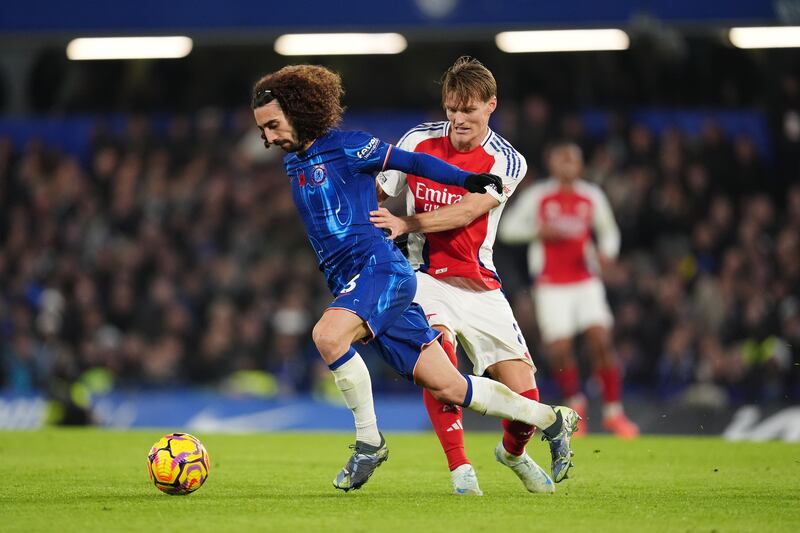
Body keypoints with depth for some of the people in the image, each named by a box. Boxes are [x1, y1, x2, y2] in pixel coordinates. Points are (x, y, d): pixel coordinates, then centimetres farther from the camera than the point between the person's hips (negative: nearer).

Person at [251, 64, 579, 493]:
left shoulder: (346, 147, -5)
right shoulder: (293, 164, 18)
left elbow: (410, 161, 1)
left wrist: (466, 180, 1)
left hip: (381, 268, -7)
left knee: (327, 335, -34)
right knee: (446, 387, 4)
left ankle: (369, 442, -20)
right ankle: (550, 419, 18)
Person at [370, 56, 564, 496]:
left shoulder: (507, 162, -6)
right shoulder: (419, 140, -2)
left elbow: (464, 213, -21)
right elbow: (377, 193, 12)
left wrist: (407, 223, -34)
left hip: (480, 286, 1)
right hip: (425, 277, -1)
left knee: (523, 396, -4)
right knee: (437, 344, -34)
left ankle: (512, 452, 33)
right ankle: (459, 468, -24)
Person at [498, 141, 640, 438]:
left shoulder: (592, 197, 5)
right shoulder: (537, 197, -2)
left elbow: (608, 231, 15)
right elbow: (508, 228, -1)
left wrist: (606, 252, -7)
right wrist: (539, 231, -17)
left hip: (586, 282, 2)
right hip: (551, 286, -2)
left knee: (601, 341, -11)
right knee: (560, 350, -7)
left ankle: (613, 411, -2)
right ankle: (575, 404, 19)